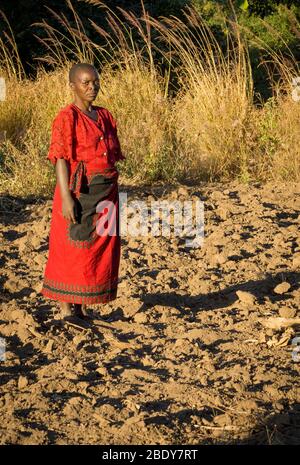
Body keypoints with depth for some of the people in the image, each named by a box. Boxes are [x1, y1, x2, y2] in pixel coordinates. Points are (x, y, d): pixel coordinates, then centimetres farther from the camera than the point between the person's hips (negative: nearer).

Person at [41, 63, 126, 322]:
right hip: (79, 191, -7)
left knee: (100, 250, 9)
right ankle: (66, 311, 6)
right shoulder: (67, 118, -8)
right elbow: (60, 160, -13)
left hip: (105, 192, 7)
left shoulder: (105, 116, 12)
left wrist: (112, 195, 13)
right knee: (72, 249, -2)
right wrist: (66, 198, -21)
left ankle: (81, 308, 19)